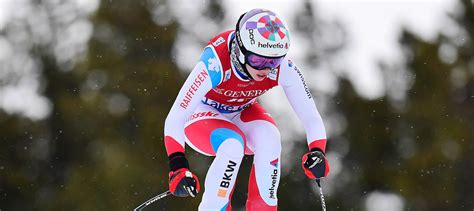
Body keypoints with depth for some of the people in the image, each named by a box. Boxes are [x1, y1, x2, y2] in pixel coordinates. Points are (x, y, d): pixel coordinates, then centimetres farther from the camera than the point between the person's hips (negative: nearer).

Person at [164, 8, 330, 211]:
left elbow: (311, 118, -21)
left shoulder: (283, 67, -26)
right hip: (202, 116, -3)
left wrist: (317, 152, -40)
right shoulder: (216, 62, -38)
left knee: (269, 138, -29)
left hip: (241, 112, 3)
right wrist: (178, 167, -48)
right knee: (233, 146, -34)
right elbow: (174, 120, -37)